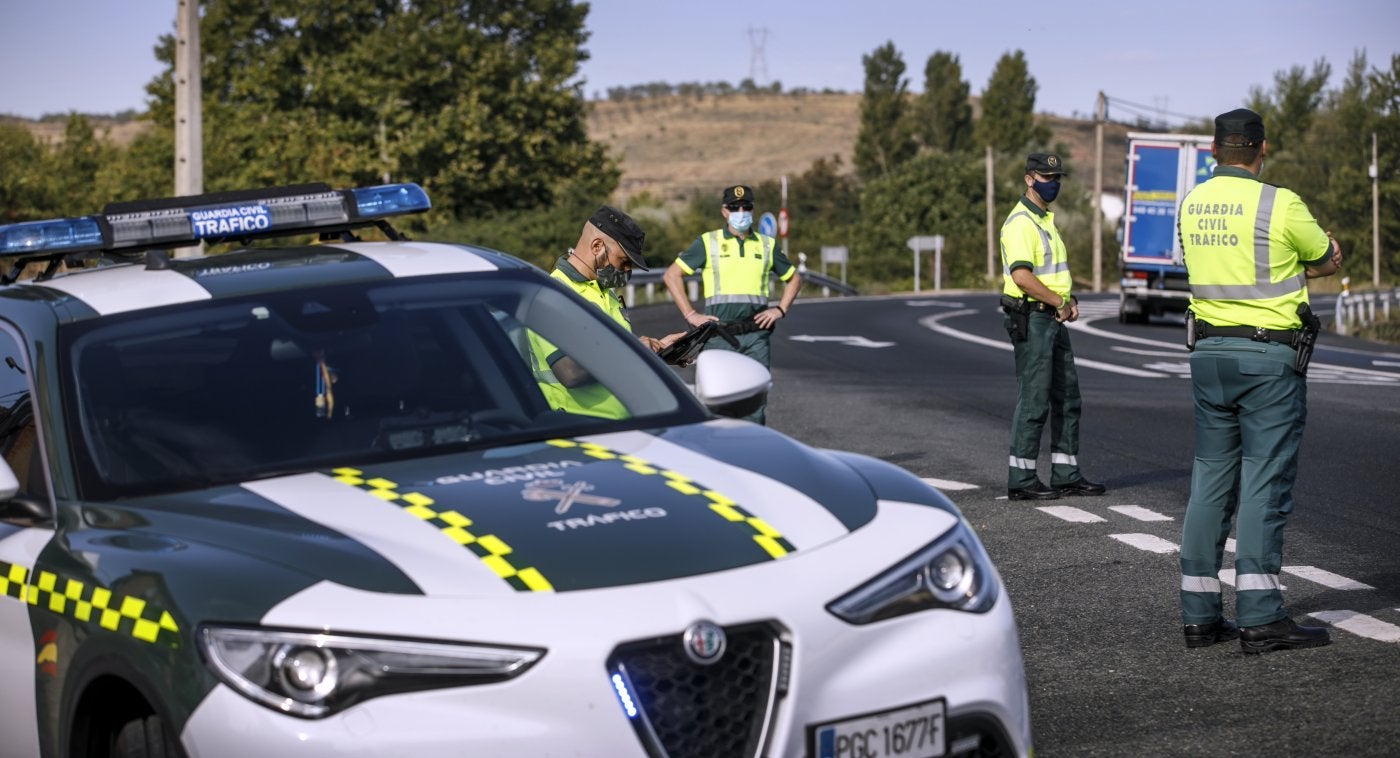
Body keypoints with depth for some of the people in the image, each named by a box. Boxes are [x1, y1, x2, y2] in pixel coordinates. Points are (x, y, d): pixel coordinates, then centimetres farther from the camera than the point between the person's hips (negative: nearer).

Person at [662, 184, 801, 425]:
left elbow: (794, 278, 26)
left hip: (756, 335, 2)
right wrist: (690, 314, -2)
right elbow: (672, 275, 5)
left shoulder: (767, 245, 15)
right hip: (719, 334, -2)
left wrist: (780, 309, 10)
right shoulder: (708, 243, 7)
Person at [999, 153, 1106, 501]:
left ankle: (1066, 475, 18)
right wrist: (1059, 303, -17)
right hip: (1031, 319, -10)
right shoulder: (1021, 222, -15)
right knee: (1034, 400, -7)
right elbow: (1022, 277, -26)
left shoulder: (1046, 219, 17)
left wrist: (1068, 300, 9)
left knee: (1067, 398, 12)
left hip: (1054, 319, 10)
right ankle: (1020, 480, -1)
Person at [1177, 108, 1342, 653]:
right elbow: (1329, 263, 4)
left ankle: (1200, 614, 11)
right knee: (1264, 484, -5)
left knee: (1210, 481, 9)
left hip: (1209, 352, 6)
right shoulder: (1280, 204, -11)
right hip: (1269, 355, -6)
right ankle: (1260, 618, -7)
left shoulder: (1191, 205, 7)